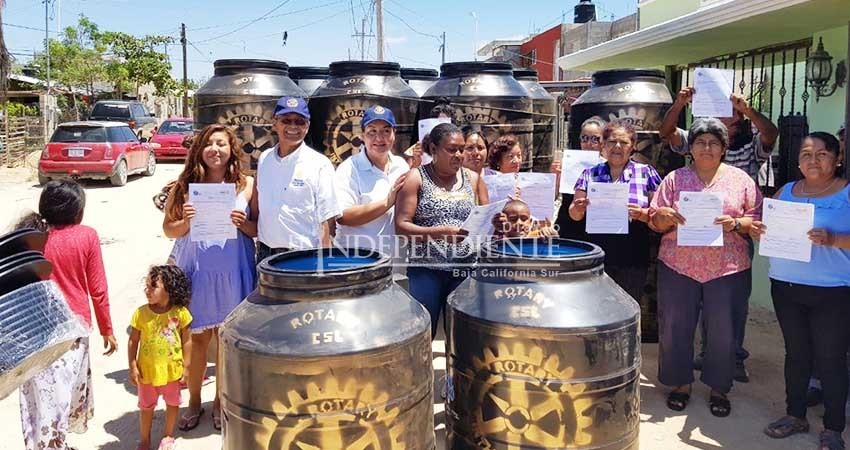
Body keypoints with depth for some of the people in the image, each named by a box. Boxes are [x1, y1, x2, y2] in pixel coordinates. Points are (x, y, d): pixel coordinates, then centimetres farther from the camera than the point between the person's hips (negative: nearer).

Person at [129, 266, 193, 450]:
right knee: (146, 407, 18)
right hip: (147, 370, 0)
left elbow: (187, 341, -7)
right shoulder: (141, 313, -15)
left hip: (172, 370, 0)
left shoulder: (180, 312, -16)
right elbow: (133, 341, -7)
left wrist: (186, 366, -5)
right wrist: (133, 367, -8)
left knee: (172, 403, 19)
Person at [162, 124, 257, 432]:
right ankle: (194, 402, 29)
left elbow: (261, 230, 3)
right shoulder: (186, 185, 1)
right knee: (197, 340, 9)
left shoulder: (247, 184, 0)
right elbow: (168, 229, 6)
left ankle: (221, 402, 30)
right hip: (196, 273, 0)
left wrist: (243, 224, -16)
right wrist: (186, 222, -14)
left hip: (232, 274, 0)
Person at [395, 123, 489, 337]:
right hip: (426, 269, -3)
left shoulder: (473, 178, 9)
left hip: (466, 268, 4)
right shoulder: (416, 178, -3)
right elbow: (401, 226, -10)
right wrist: (440, 232, -21)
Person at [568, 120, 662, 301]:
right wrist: (578, 208, -12)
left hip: (632, 261, -1)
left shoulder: (646, 173, 6)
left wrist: (642, 214, -16)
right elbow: (574, 215, 10)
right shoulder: (590, 174, 10)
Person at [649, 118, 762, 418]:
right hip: (678, 265, 1)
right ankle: (681, 383, 24)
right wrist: (666, 217, -15)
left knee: (723, 330, 4)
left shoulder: (740, 179, 7)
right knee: (675, 327, 5)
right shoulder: (675, 179, 8)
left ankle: (719, 388, 23)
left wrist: (735, 224, -14)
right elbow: (655, 221, 6)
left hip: (727, 267, 0)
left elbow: (758, 220, 4)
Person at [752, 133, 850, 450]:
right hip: (785, 287, 5)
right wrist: (757, 231, -8)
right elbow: (770, 229, 13)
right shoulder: (786, 192, 9)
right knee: (796, 353, 16)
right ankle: (795, 415, 29)